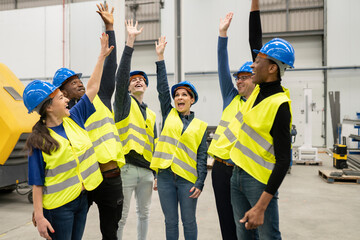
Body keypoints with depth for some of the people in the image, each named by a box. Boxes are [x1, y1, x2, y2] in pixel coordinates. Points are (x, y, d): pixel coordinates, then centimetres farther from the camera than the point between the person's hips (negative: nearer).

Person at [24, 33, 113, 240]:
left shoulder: (74, 119, 2)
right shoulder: (38, 141, -14)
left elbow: (92, 89, 7)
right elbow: (37, 183, -12)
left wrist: (102, 57, 9)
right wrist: (39, 217, -15)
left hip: (82, 198, 6)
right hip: (59, 206, -6)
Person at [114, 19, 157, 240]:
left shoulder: (151, 115, 16)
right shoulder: (124, 103, 1)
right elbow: (121, 75, -15)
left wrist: (157, 173, 14)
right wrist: (130, 40, -20)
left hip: (146, 170, 6)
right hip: (127, 168, -6)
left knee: (144, 213, 17)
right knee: (121, 216, 2)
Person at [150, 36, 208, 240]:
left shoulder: (201, 126, 4)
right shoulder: (169, 115, 8)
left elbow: (202, 157, 1)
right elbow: (162, 87, 2)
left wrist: (200, 183, -8)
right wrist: (160, 57, -1)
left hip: (188, 178, -1)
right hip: (165, 176, 2)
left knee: (189, 222, 9)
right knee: (171, 222, 11)